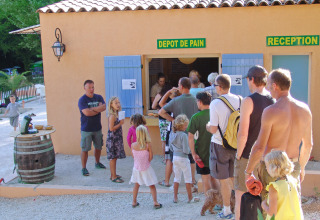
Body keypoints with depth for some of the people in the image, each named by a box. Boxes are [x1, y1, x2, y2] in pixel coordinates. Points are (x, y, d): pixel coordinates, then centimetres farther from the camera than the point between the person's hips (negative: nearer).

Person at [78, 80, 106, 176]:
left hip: (97, 128, 5)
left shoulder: (99, 97, 6)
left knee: (98, 147, 17)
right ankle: (84, 168, 10)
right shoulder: (82, 100, -10)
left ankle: (97, 163, 37)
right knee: (85, 149, -1)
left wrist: (93, 109, -21)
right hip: (86, 129, -5)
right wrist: (99, 109, -10)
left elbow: (104, 107, -11)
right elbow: (87, 112, -22)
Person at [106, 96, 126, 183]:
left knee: (114, 157, 15)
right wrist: (120, 123, -17)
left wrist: (121, 123, 5)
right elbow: (111, 128, -22)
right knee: (113, 157, -3)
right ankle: (113, 177, 3)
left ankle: (113, 175, 25)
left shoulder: (117, 114, 10)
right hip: (112, 139, -9)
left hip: (117, 138, 9)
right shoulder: (112, 116, -18)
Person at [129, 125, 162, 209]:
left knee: (136, 185, 21)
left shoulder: (133, 145, -13)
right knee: (152, 186, 11)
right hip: (146, 168, -3)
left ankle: (134, 202, 27)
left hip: (136, 168, 3)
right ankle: (155, 202, 9)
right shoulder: (148, 145, -20)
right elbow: (151, 157, -12)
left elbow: (133, 156, 0)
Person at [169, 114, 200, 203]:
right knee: (188, 178, 7)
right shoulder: (183, 135, -20)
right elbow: (186, 150, -19)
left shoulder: (172, 134, 3)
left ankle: (175, 197, 20)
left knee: (177, 177, 17)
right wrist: (190, 149, 0)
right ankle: (190, 198, 17)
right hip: (183, 159, -7)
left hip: (175, 157, 7)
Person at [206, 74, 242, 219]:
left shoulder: (215, 104, -18)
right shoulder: (240, 100, -4)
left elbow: (213, 129, -17)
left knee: (224, 180, 8)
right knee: (234, 178, 20)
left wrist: (207, 126, 4)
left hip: (220, 145, -5)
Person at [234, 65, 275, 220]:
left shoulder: (248, 101, -15)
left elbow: (243, 134, -19)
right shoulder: (274, 101, 2)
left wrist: (238, 155, -6)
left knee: (241, 197, 6)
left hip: (248, 157, -6)